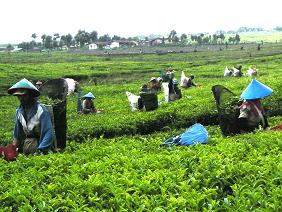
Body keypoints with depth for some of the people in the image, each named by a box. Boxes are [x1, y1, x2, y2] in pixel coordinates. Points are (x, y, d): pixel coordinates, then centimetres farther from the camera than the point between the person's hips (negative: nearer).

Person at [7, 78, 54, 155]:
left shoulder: (41, 110, -20)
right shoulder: (19, 111, 2)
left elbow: (48, 132, -23)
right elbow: (18, 131, 15)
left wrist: (40, 151, -30)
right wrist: (15, 146, 7)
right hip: (28, 138, 6)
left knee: (29, 145, -32)